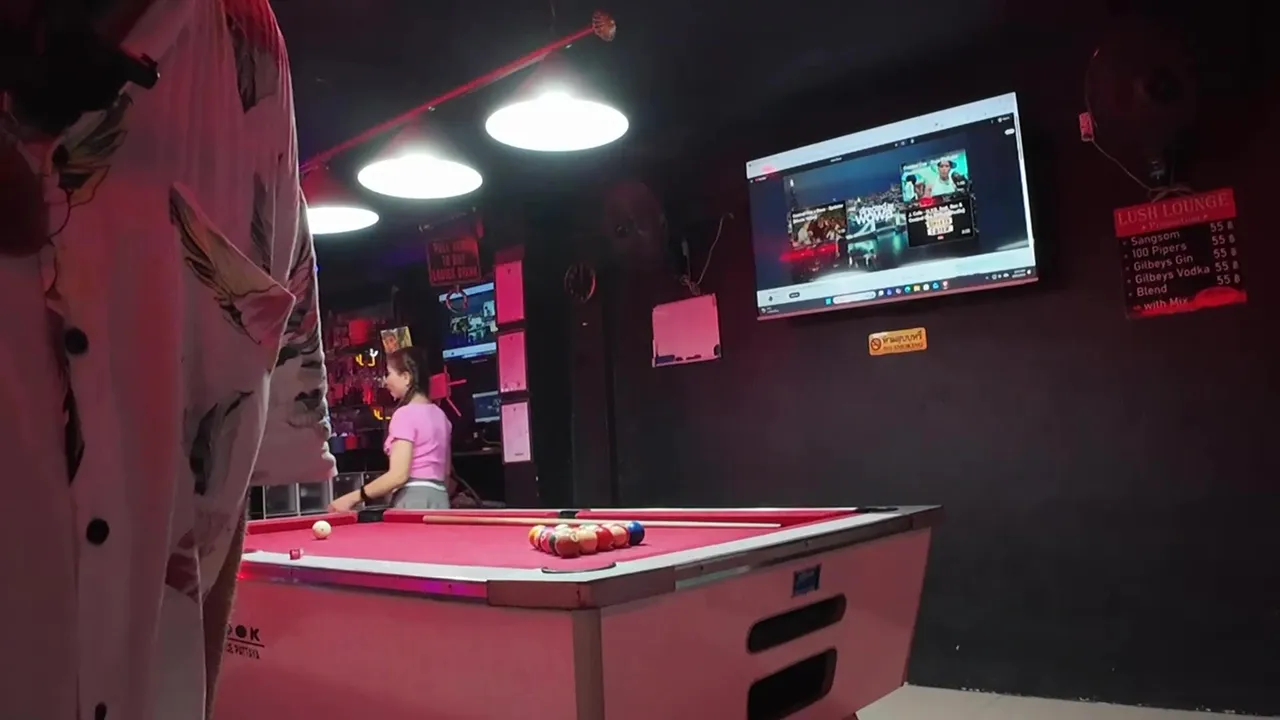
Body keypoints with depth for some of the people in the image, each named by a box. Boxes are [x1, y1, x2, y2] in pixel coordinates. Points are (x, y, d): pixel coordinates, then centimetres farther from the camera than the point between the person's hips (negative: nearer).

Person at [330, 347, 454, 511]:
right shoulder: (440, 414, 13)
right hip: (439, 499, 8)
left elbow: (398, 475, -18)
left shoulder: (405, 414, -10)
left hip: (413, 500, -8)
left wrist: (353, 497, -14)